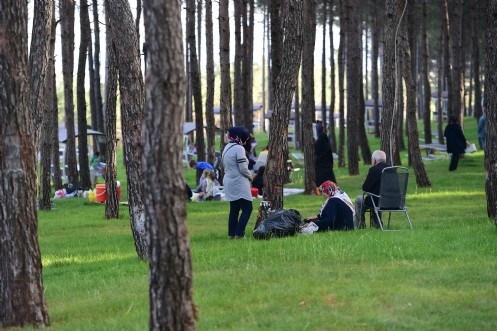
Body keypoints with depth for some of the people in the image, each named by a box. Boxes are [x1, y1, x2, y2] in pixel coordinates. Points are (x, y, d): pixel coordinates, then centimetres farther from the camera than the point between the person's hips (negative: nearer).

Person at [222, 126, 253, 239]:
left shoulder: (227, 147, 13)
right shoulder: (239, 149, -15)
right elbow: (243, 169, -19)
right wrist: (250, 176, 1)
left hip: (229, 182, 9)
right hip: (239, 183, -9)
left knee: (234, 209, 13)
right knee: (247, 209, -5)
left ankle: (232, 234, 12)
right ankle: (239, 234, -10)